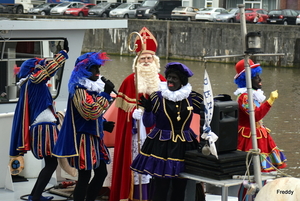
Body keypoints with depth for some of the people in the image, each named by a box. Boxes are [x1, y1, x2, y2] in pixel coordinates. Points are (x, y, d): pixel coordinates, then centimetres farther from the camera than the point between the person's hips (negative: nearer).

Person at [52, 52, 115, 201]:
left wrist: (104, 124, 9)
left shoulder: (94, 87, 13)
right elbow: (91, 112, -28)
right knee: (84, 176, -5)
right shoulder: (79, 89, -16)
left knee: (101, 172, 12)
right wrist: (106, 94, -25)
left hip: (94, 137, 10)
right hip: (83, 138, -10)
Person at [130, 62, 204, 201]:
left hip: (184, 146, 3)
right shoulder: (158, 96, -2)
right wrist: (148, 109, -21)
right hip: (161, 146, -3)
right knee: (161, 187, -4)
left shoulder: (191, 97, 4)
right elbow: (148, 123, -3)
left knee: (180, 187, 7)